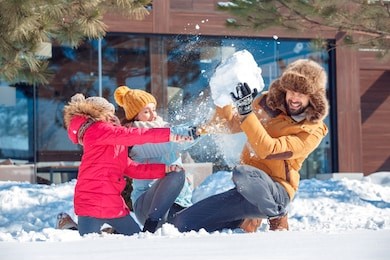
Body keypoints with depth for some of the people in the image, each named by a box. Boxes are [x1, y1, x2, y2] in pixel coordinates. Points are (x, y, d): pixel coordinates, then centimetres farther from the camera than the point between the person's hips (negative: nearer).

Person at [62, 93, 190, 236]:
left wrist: (165, 169, 10)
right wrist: (167, 135, -19)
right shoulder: (96, 130, -4)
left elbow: (132, 168, 18)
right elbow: (130, 135, -16)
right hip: (92, 203, -9)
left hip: (113, 204, 9)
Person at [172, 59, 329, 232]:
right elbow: (233, 125, 20)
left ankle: (278, 219, -11)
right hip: (248, 187, 6)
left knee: (241, 172, -40)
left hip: (276, 193, -6)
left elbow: (268, 150, -23)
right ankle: (249, 220, 13)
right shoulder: (267, 102, 6)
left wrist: (246, 111, -29)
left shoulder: (313, 131, -10)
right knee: (182, 223, -7)